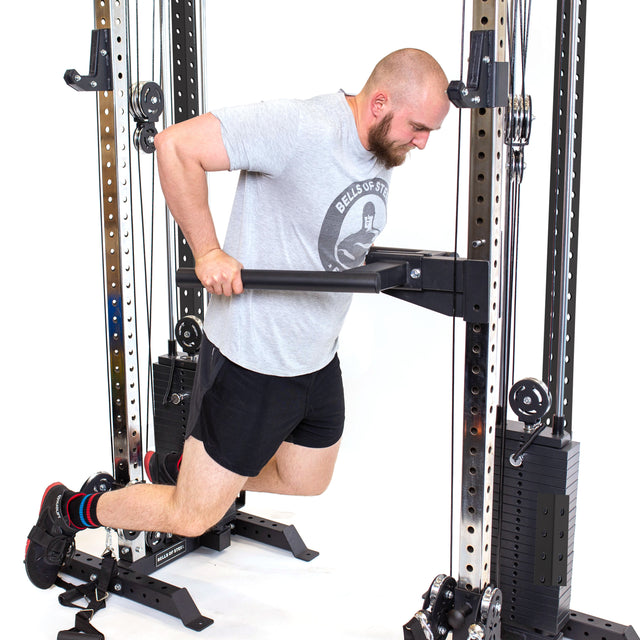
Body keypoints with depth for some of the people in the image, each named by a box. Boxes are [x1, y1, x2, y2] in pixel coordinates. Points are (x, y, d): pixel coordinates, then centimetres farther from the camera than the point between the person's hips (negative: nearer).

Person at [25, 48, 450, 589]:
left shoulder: (381, 152, 3)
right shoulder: (301, 128, -25)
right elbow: (176, 144, -26)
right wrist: (208, 251, -25)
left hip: (318, 359, 9)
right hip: (253, 358, -9)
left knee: (307, 483, 25)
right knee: (193, 517, 2)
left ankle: (180, 467, 42)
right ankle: (70, 510, 28)